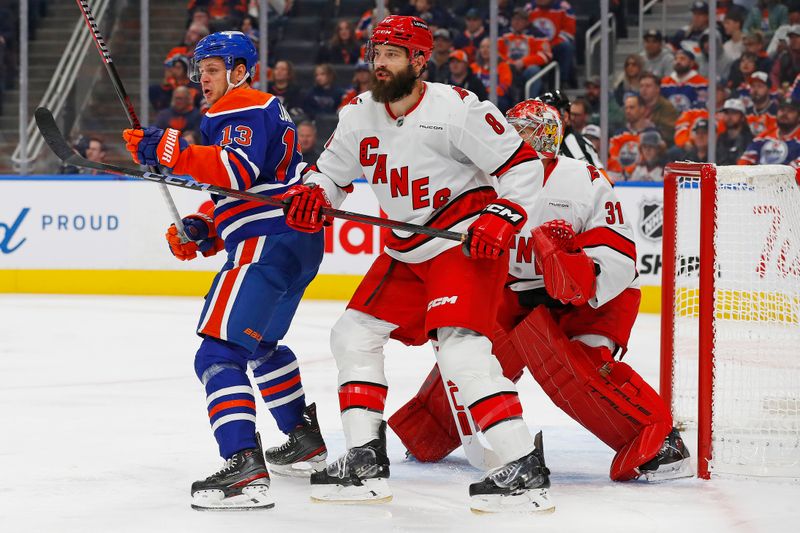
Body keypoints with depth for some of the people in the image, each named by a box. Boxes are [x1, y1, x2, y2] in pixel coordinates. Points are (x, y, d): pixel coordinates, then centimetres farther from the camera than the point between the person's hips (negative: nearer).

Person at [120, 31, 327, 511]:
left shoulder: (243, 109, -7)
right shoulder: (265, 109, 26)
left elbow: (240, 170, -26)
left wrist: (172, 153, -32)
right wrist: (200, 230, 13)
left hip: (268, 242, -12)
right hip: (299, 240, 12)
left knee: (219, 355, -19)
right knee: (260, 345, 32)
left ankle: (244, 467, -33)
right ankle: (306, 440, 43)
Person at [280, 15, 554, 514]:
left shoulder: (457, 109, -18)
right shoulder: (361, 114, 3)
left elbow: (524, 165, -13)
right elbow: (331, 170, 14)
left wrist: (501, 219, -24)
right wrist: (310, 193, -7)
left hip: (467, 243, -9)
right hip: (407, 249, 9)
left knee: (461, 349, -24)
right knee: (354, 333, 7)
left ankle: (526, 468, -24)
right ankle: (366, 460, 14)